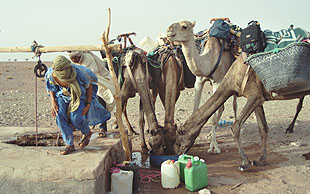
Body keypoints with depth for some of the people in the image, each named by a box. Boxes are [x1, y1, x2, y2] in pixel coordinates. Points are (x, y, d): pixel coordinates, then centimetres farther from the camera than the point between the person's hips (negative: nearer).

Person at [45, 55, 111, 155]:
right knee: (60, 115, -16)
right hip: (62, 94, 3)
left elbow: (89, 85, -16)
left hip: (80, 94, -3)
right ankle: (70, 145, -1)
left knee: (75, 117, -21)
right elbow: (51, 88, 0)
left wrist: (88, 104, -17)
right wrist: (53, 102, -14)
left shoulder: (79, 72, -34)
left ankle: (87, 133, 14)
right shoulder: (50, 75, -24)